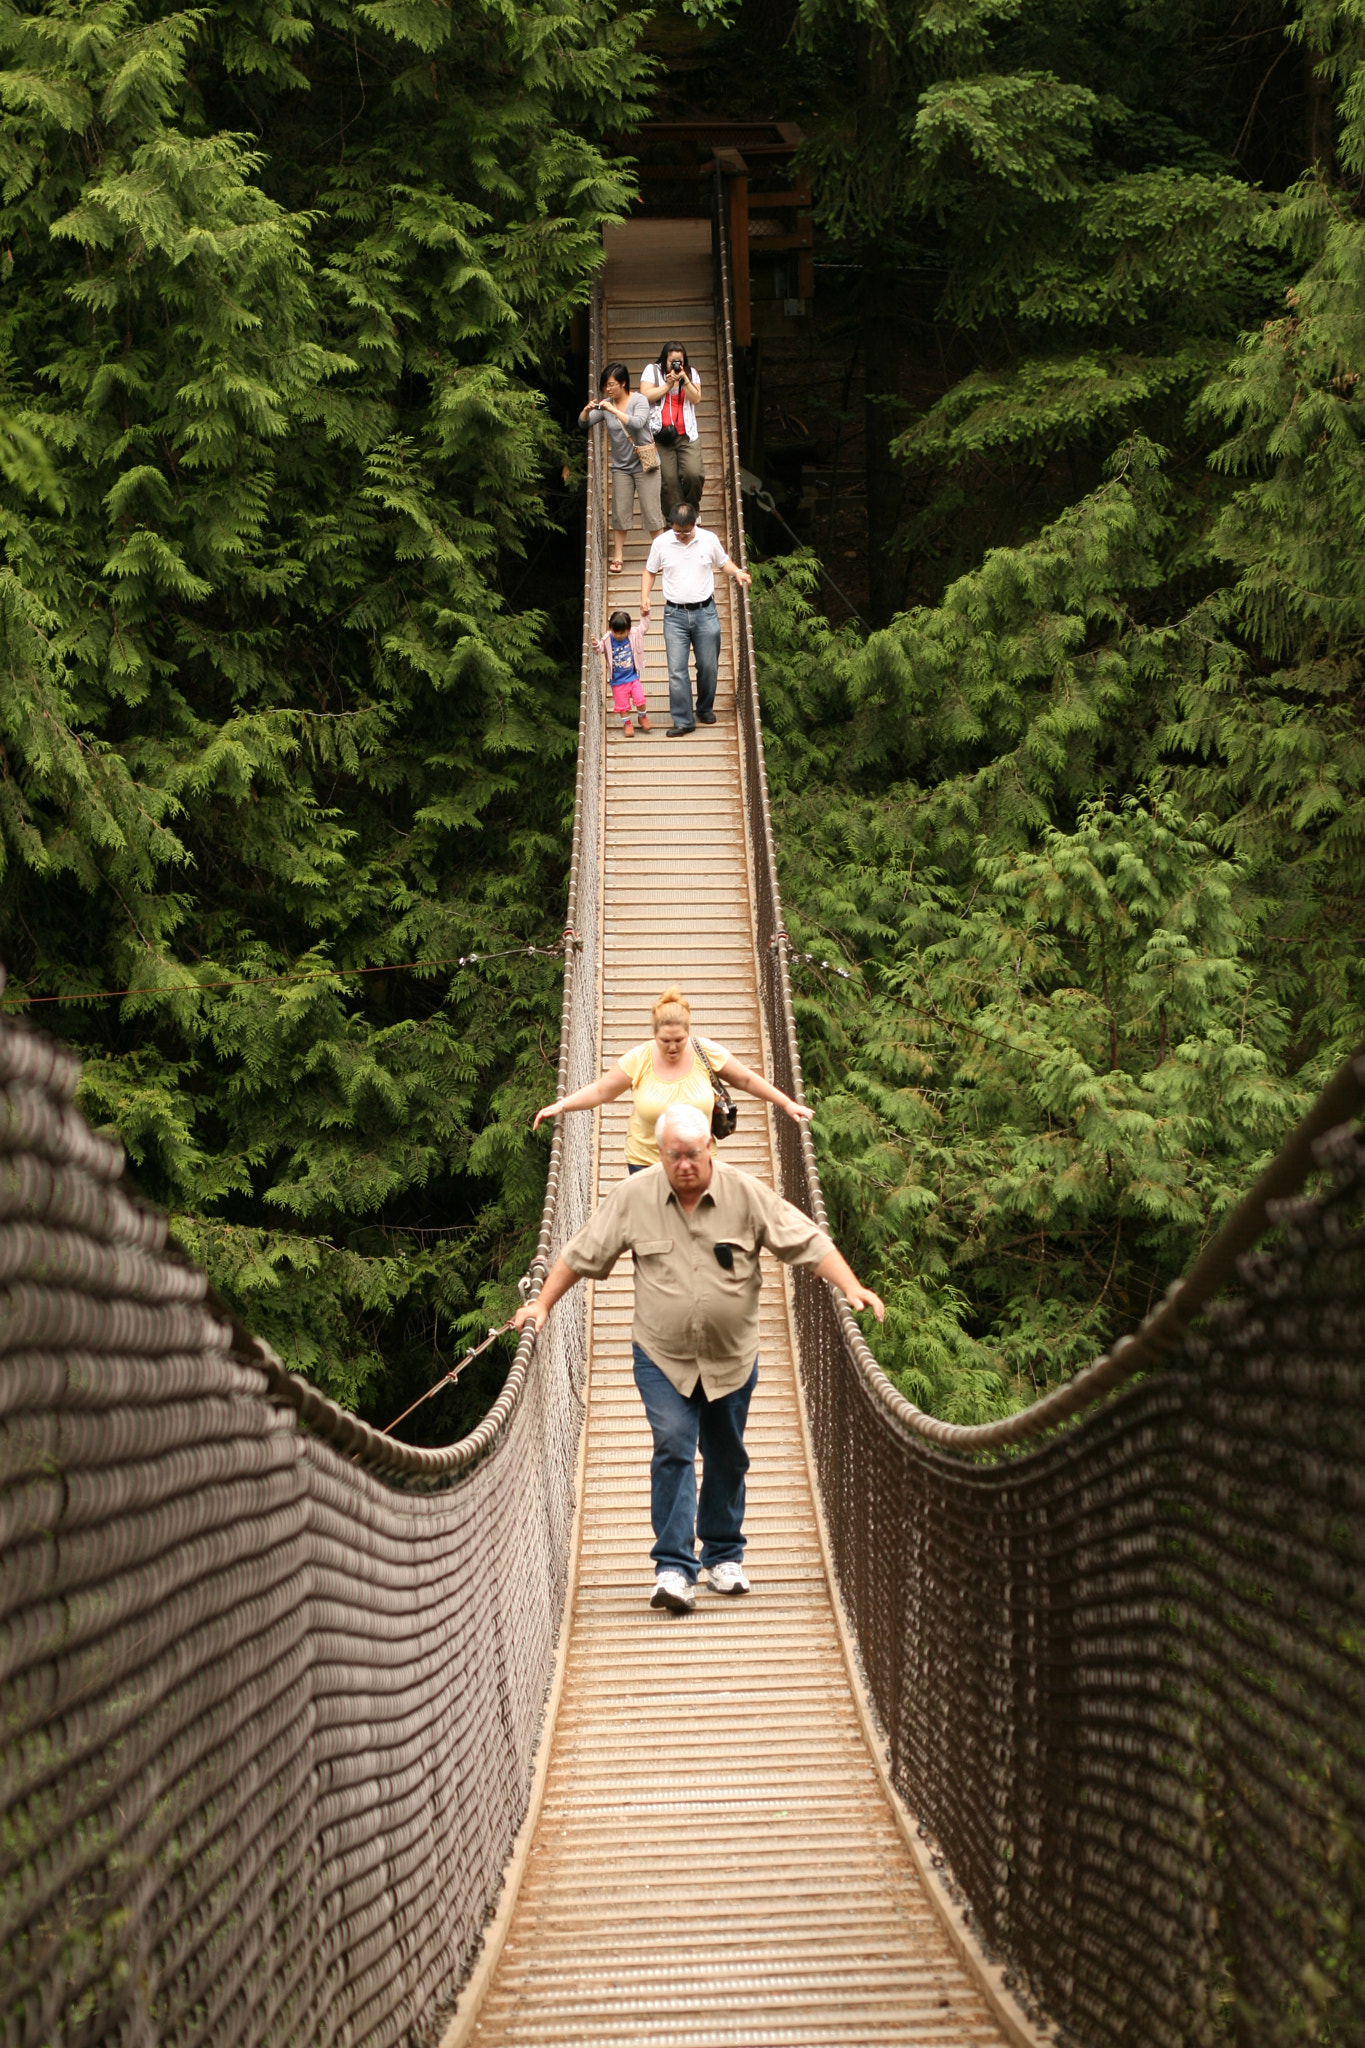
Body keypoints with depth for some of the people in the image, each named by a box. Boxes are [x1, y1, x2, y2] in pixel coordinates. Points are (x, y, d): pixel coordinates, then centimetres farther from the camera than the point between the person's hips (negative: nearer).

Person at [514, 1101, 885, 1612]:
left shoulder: (746, 1194, -7)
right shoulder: (633, 1197, -5)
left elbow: (807, 1242, -7)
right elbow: (581, 1253, 4)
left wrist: (852, 1288, -18)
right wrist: (542, 1305, 2)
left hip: (732, 1358, 1)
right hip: (662, 1357, -1)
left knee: (727, 1458, 12)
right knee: (673, 1448, -15)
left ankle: (724, 1557, 30)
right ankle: (673, 1568, -16)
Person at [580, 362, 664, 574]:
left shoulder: (639, 401, -9)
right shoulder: (605, 405, 2)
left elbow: (637, 423, -27)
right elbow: (583, 423, 1)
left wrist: (613, 410, -32)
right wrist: (587, 410, -20)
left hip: (643, 464, -3)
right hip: (621, 467, 4)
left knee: (651, 511, -2)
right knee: (620, 512, 2)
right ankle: (618, 556, 8)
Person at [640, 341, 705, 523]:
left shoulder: (691, 373, 12)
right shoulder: (652, 370, 6)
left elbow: (696, 399, -1)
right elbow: (646, 396, -7)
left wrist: (684, 379, -12)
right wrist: (668, 385, -9)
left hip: (687, 436, 1)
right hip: (661, 437, -1)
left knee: (694, 474, -15)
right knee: (669, 480, -5)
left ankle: (692, 508, 12)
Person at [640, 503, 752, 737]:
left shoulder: (710, 540, -1)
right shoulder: (661, 543, -2)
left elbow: (723, 563, 14)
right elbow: (650, 572, 11)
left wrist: (737, 572, -8)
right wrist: (644, 597, -5)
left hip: (705, 613, 1)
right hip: (675, 614, -1)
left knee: (708, 666, 7)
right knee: (677, 670, -6)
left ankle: (705, 709, 31)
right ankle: (683, 720, 0)